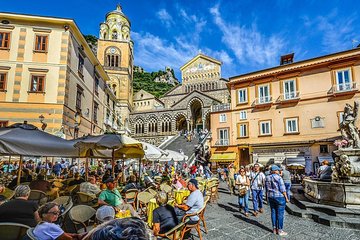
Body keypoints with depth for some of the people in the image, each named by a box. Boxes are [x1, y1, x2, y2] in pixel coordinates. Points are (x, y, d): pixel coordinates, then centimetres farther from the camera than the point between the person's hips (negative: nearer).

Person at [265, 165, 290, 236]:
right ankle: (280, 230, 8)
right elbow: (282, 189, -15)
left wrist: (268, 197, 19)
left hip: (271, 197, 6)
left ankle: (274, 229, 19)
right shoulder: (278, 177, -14)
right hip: (280, 197, -6)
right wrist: (286, 198, -7)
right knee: (280, 213, 2)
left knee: (273, 212, 12)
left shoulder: (267, 178, 6)